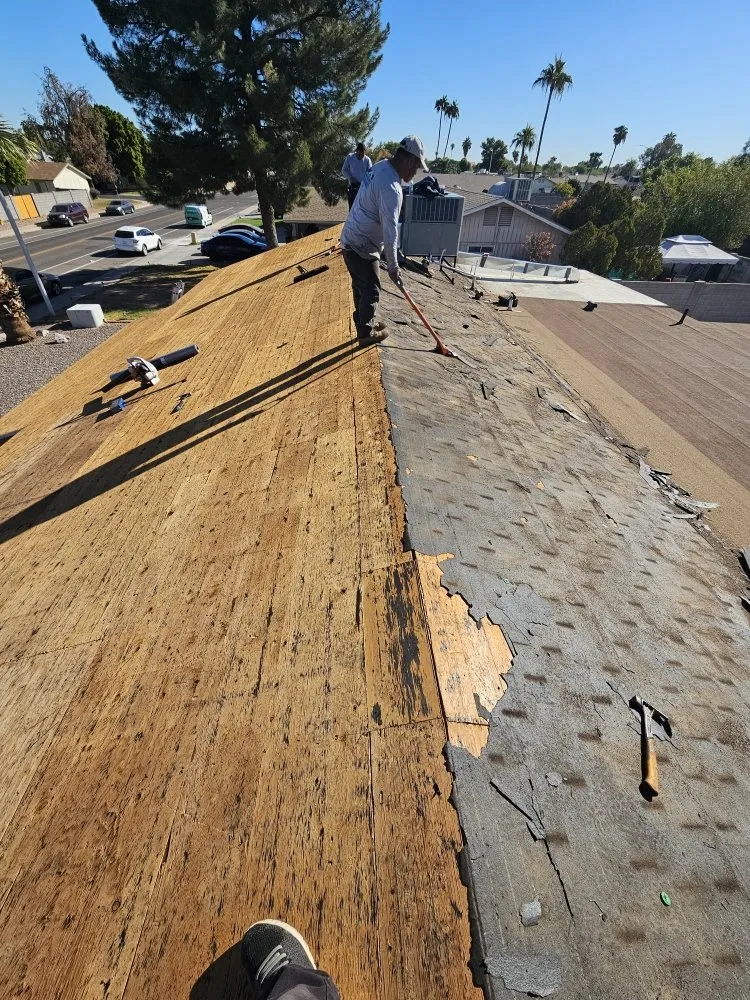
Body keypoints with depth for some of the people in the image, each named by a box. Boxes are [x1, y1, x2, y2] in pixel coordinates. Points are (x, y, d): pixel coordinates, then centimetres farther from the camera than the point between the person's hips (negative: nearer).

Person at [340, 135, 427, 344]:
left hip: (351, 239, 9)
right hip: (362, 246, -9)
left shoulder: (380, 166, 7)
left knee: (360, 286, 20)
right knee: (371, 290, 4)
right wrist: (393, 266, -16)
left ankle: (364, 323, 34)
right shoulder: (391, 187, -24)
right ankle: (366, 332, 16)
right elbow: (390, 231, -24)